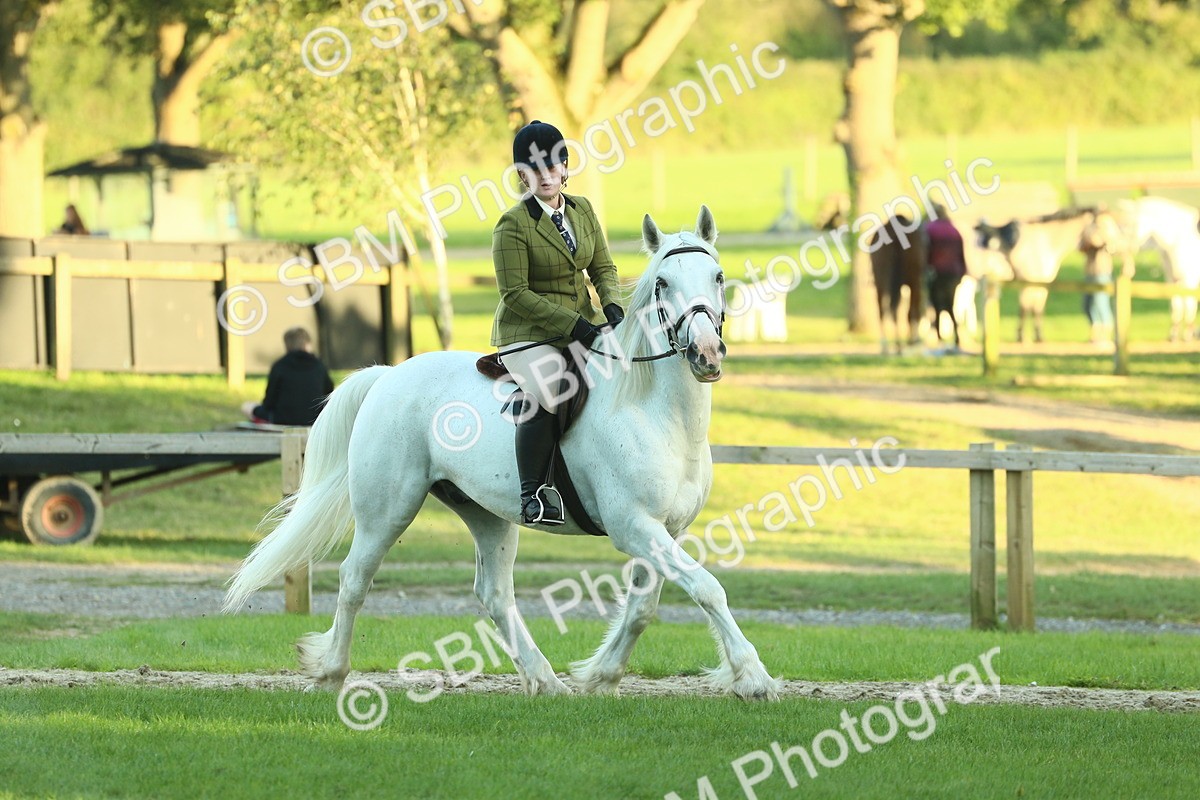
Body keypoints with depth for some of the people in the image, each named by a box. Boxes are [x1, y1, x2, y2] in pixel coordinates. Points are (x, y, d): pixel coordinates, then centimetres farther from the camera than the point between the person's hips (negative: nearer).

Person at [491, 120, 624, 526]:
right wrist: (573, 324, -21)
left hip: (580, 326, 7)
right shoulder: (513, 224, -12)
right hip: (528, 332, -7)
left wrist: (611, 306, -8)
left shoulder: (582, 210, 8)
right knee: (545, 396, -32)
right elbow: (516, 294, -16)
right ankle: (532, 495, -26)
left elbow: (603, 267, 14)